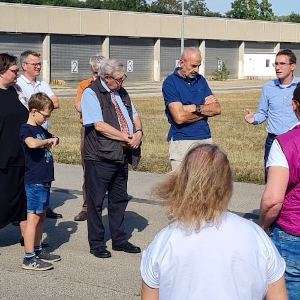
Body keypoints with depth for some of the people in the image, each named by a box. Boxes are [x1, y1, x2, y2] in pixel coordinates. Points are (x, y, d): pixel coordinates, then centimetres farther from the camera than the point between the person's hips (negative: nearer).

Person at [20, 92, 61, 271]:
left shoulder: (41, 129, 14)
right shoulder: (26, 129, -12)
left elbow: (53, 139, 34)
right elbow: (32, 143, -35)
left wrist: (54, 140, 10)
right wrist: (48, 140, -18)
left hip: (45, 180, 9)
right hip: (34, 181, -9)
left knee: (41, 216, 15)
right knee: (33, 217, -7)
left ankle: (38, 250, 26)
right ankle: (29, 259, -4)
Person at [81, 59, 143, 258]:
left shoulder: (121, 93, 14)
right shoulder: (91, 93, -10)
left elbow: (134, 116, 20)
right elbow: (100, 125, -18)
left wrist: (138, 132, -3)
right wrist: (127, 138, -16)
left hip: (122, 156, 8)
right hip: (100, 158, -7)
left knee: (119, 199, 15)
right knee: (96, 201, 2)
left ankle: (119, 240, 26)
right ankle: (96, 244, 12)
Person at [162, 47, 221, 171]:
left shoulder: (200, 80, 13)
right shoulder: (170, 82, -5)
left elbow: (217, 109, 6)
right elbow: (179, 117, -15)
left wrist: (196, 108, -11)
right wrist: (206, 109, -2)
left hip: (205, 138, 5)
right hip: (182, 141, -5)